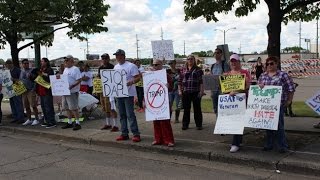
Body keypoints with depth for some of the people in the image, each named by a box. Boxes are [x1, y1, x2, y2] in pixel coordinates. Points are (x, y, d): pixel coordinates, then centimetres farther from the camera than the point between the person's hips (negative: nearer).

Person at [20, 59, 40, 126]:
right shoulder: (21, 72, 15)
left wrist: (33, 89, -14)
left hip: (31, 90, -6)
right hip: (23, 90, 6)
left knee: (33, 105, -7)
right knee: (26, 106, 9)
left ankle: (36, 119, -1)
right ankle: (29, 119, 18)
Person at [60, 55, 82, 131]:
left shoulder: (75, 69, -9)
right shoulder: (65, 69, 17)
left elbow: (79, 80, -17)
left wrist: (71, 86, -27)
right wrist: (59, 77, 5)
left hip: (72, 92, -9)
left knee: (74, 108, -6)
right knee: (67, 108, 13)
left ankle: (77, 123, 1)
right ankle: (69, 122, 23)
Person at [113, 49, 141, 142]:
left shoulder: (131, 66, -7)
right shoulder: (116, 67, 15)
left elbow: (138, 77, -12)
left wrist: (132, 82, -31)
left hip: (128, 93, -7)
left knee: (130, 114, -9)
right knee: (122, 114, 11)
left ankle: (136, 134, -3)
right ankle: (124, 133, 18)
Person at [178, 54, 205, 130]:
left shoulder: (198, 70, 3)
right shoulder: (183, 70, 11)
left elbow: (201, 81, -1)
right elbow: (180, 81, 12)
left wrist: (201, 91, -8)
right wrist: (180, 91, 5)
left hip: (195, 92, -2)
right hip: (185, 92, 2)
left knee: (197, 109, 3)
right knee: (186, 109, 7)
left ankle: (199, 125, 11)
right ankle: (185, 124, 15)